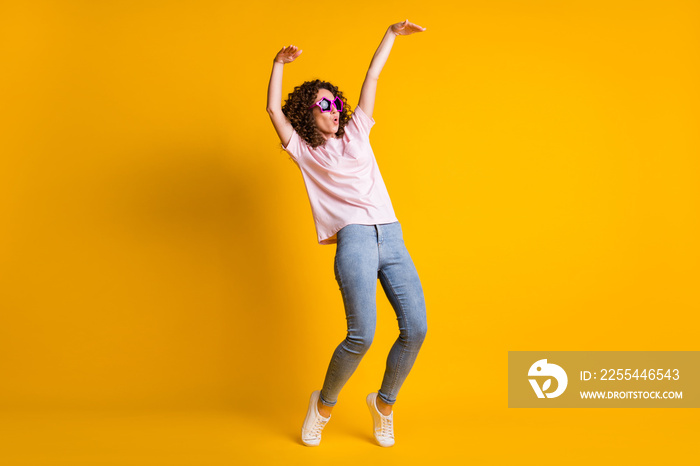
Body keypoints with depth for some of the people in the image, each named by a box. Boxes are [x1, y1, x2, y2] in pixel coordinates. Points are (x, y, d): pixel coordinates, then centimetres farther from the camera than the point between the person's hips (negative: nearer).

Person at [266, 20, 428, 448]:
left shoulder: (356, 133, 23)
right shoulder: (304, 152, 15)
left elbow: (372, 78, 27)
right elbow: (274, 110, 5)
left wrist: (392, 34, 32)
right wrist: (279, 64, 1)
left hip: (392, 238, 5)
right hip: (354, 238, -4)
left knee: (416, 328, -6)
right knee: (361, 335, -16)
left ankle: (385, 403, 19)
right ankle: (324, 404, 13)